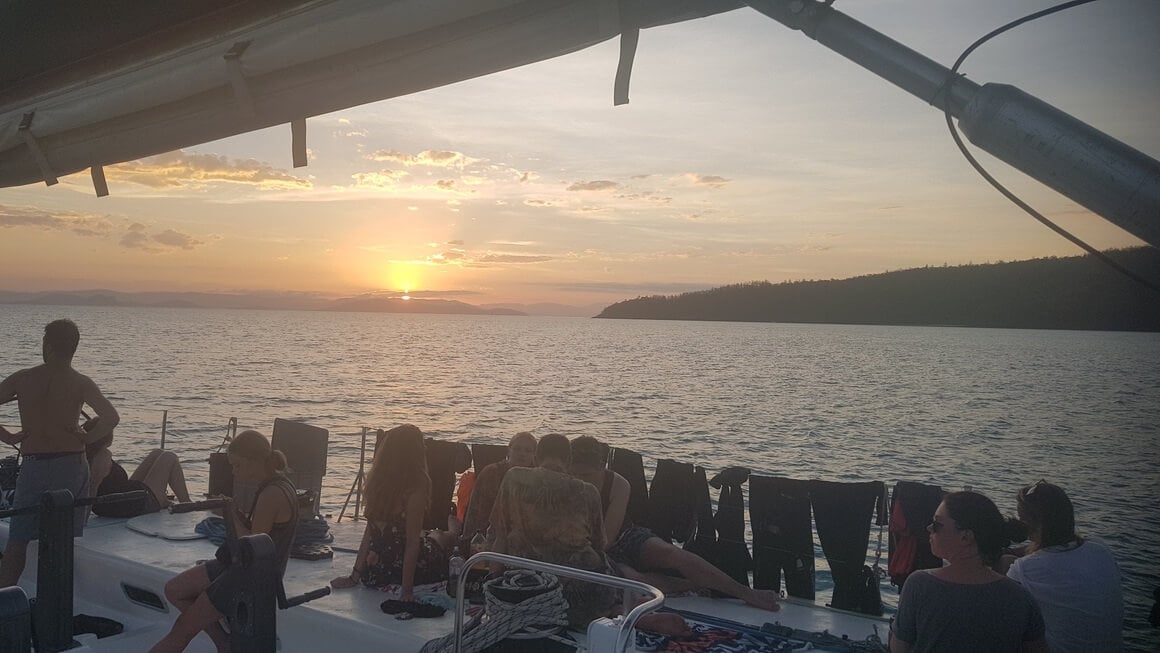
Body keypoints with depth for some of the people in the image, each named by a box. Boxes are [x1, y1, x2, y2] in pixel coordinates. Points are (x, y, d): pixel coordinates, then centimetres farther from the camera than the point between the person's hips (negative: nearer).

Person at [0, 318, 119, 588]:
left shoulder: (22, 379, 1)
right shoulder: (80, 383, -5)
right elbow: (111, 417, -19)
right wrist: (87, 438, -4)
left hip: (32, 466, 1)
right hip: (71, 466, -1)